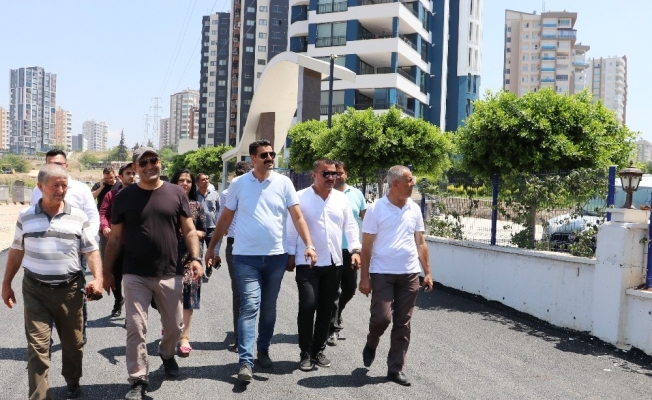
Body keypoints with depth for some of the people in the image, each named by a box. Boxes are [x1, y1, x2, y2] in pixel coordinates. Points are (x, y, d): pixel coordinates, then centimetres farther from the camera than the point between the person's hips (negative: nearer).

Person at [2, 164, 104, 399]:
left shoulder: (78, 217, -2)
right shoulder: (25, 217, 1)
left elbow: (91, 251, -1)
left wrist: (98, 278, -15)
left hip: (70, 289, 0)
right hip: (35, 290, 0)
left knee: (72, 342, 13)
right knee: (37, 346, 0)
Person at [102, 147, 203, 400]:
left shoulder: (176, 193, 2)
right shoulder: (124, 197, 1)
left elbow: (189, 230, 3)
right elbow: (115, 238, 5)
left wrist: (195, 258, -11)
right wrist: (107, 272, 5)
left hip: (169, 274, 1)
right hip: (134, 275, -1)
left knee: (174, 326, 14)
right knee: (136, 328, 0)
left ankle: (167, 355, 44)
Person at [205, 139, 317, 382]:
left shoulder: (283, 183, 0)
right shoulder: (238, 184, 0)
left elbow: (297, 217, -3)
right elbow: (225, 219, 7)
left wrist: (309, 245, -14)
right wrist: (211, 247, 8)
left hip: (276, 256, 2)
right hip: (246, 257, -2)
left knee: (269, 307, 14)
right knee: (250, 307, -8)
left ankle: (263, 350, 31)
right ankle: (245, 362, -5)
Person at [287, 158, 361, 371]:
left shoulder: (342, 198, 9)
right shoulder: (301, 198, -4)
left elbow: (350, 226, 11)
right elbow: (292, 228, -3)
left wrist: (355, 249, -1)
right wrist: (290, 255, -6)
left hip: (333, 262, 4)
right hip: (307, 263, -4)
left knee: (326, 309, 10)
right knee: (307, 306, -9)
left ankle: (319, 350, 23)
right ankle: (306, 353, 7)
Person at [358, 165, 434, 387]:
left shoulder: (414, 209, 6)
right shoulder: (376, 209, -7)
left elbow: (420, 243, 11)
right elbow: (366, 246, -6)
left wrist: (427, 272, 7)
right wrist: (364, 277, -9)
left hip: (409, 274, 4)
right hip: (382, 273, -4)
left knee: (402, 323, 6)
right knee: (382, 317, -8)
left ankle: (395, 369, 18)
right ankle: (371, 345, 25)